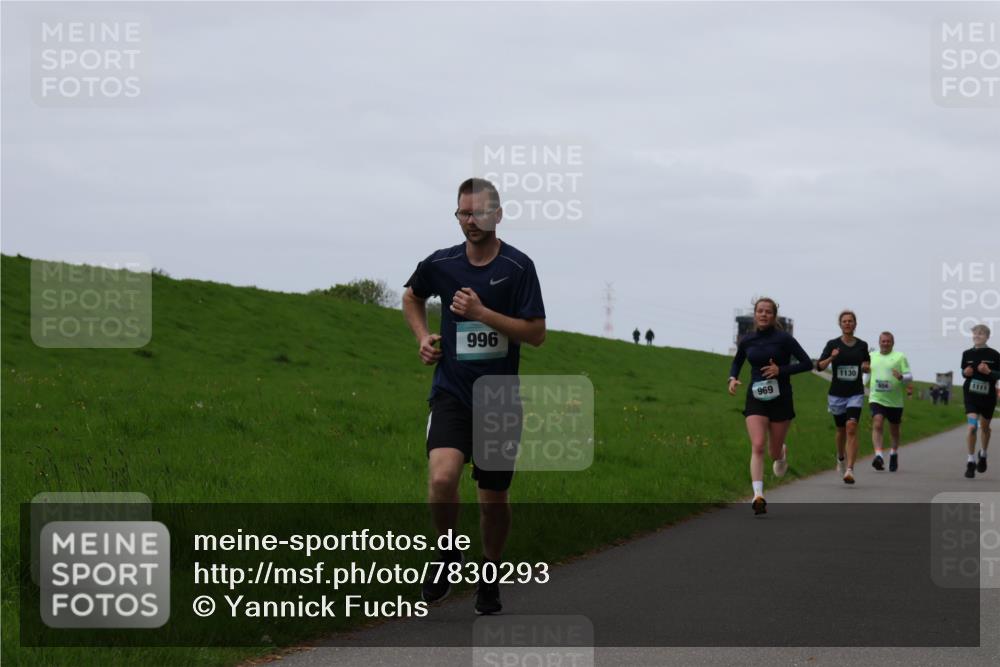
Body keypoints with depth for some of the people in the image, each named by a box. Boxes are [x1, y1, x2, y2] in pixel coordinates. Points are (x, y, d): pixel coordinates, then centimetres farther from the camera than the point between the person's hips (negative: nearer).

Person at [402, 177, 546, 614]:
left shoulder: (518, 266, -6)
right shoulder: (440, 264, 1)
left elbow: (536, 333, -10)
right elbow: (412, 296, 24)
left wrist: (482, 312, -19)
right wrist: (423, 336, 7)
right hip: (451, 392, 0)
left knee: (494, 497, 9)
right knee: (442, 478, -23)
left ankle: (490, 574, 32)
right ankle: (448, 553, 3)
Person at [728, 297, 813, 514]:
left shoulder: (783, 339, -8)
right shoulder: (747, 341, 3)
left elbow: (807, 363, -8)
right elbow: (736, 362, 21)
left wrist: (781, 370, -19)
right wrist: (732, 378, -1)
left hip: (780, 399, -2)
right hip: (755, 399, 2)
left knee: (774, 451, 10)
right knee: (757, 446, -17)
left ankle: (782, 453, 49)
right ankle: (758, 496, -23)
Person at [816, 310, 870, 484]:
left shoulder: (862, 345, 4)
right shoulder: (832, 344, -1)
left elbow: (867, 365, 19)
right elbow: (819, 366, -6)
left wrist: (866, 367, -4)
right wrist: (831, 358, -24)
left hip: (855, 393, -1)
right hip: (837, 393, 1)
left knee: (851, 428, -17)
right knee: (841, 430, 13)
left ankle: (850, 470, -23)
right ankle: (840, 459, 43)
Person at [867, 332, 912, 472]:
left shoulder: (900, 357, 1)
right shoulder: (872, 356, 10)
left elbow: (910, 376, -3)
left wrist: (901, 377, -23)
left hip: (895, 401, 0)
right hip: (876, 399, 0)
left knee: (894, 430, 13)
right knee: (877, 425, -21)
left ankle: (894, 453, 38)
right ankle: (878, 456, -32)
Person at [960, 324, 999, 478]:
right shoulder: (967, 354, 1)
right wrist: (966, 373, -9)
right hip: (971, 394, 0)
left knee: (984, 427, 16)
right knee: (972, 426, -15)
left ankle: (983, 455, 42)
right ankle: (971, 461, -8)